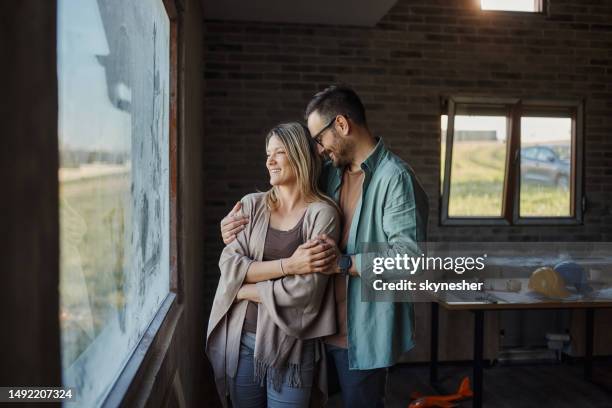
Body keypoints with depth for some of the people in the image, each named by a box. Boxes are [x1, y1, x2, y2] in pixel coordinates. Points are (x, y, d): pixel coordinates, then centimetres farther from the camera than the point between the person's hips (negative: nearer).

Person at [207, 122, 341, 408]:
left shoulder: (322, 213, -8)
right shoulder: (251, 205, 3)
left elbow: (306, 289, -17)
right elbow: (229, 266, -8)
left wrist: (243, 290, -8)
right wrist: (288, 264, -19)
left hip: (291, 344, -3)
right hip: (241, 339, 4)